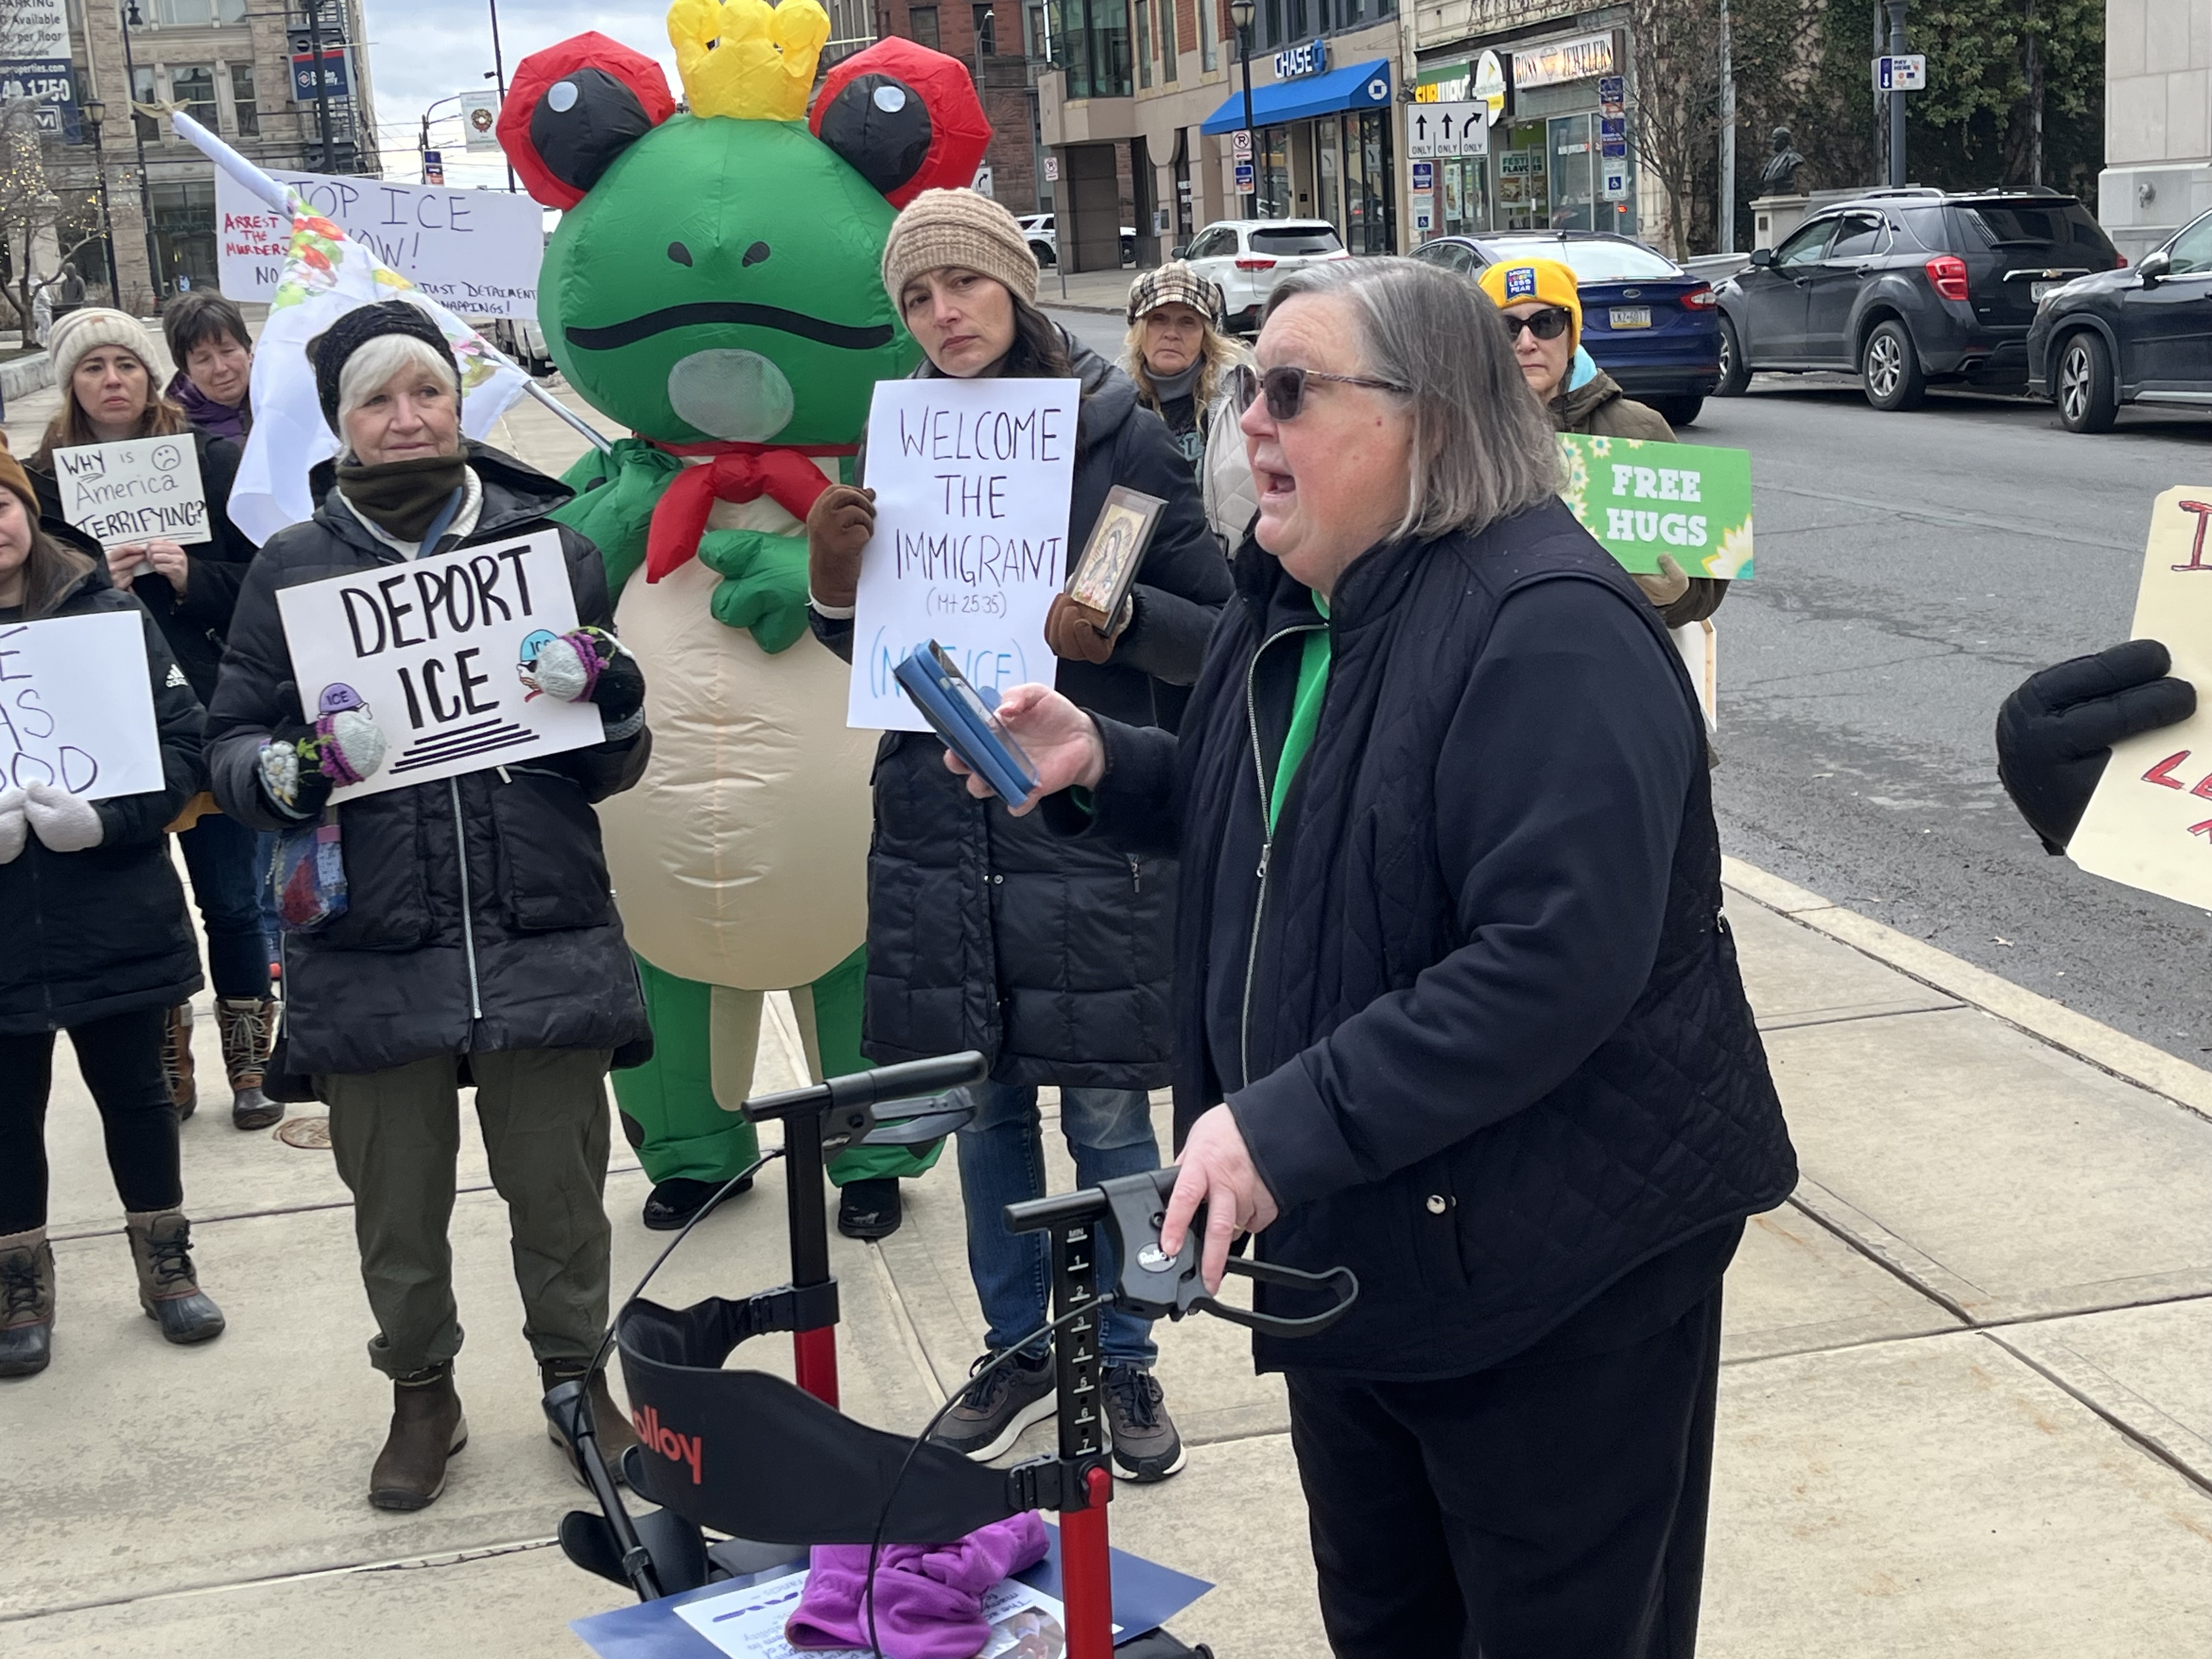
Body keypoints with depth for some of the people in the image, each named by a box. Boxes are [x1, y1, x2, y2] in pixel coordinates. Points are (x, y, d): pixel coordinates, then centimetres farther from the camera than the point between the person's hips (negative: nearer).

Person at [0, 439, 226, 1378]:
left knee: (134, 1093, 14)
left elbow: (183, 744, -6)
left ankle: (167, 1267, 32)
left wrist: (106, 817, -23)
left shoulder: (110, 615, -2)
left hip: (116, 920, 0)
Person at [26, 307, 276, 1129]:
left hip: (210, 713, -1)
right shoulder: (42, 481, 3)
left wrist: (190, 576, -16)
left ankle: (250, 1067, 17)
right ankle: (164, 1069, 20)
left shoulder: (214, 461, 1)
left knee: (231, 898, 4)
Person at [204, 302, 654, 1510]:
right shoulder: (292, 569, 3)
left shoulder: (550, 547, 4)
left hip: (544, 942, 0)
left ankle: (577, 1376, 33)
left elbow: (613, 771, 8)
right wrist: (296, 767, -17)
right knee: (396, 1206, 12)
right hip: (372, 955, 0)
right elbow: (228, 746, 5)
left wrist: (611, 701, -15)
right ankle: (422, 1395, 35)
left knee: (559, 1193, 9)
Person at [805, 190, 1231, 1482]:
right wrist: (833, 585, -7)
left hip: (1090, 827, -4)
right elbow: (877, 651, 13)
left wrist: (1114, 618, -24)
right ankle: (1019, 1350, 33)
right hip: (942, 827, 4)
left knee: (1107, 1112, 5)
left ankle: (1123, 1363, 25)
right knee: (985, 1107, 14)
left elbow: (1220, 633, -5)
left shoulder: (1120, 434, -6)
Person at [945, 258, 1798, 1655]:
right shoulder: (1292, 605, 6)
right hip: (1350, 1246, 9)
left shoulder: (1548, 632, -23)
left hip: (1559, 1265, -8)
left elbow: (1553, 962, -32)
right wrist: (1101, 767, 4)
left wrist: (1293, 1126, -32)